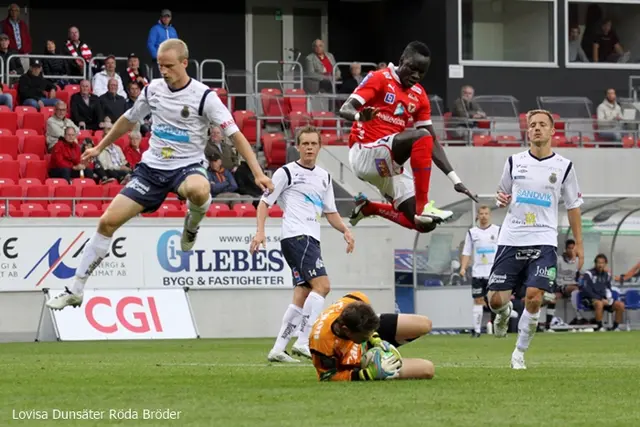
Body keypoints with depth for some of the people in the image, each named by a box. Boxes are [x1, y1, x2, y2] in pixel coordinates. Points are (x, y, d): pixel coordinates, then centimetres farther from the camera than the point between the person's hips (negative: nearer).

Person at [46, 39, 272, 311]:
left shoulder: (204, 96, -12)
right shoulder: (153, 89, 3)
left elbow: (235, 134, -13)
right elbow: (129, 120, 22)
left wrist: (257, 172, -21)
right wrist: (99, 148, 29)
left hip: (188, 166, -4)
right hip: (152, 166, 4)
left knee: (199, 191, -42)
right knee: (108, 221, -6)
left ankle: (191, 227, -6)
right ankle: (75, 291, 2)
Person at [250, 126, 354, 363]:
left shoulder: (324, 176, 20)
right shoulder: (287, 172, 0)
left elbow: (330, 211, 26)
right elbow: (265, 202, -1)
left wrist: (345, 230, 9)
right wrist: (260, 231, -14)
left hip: (312, 240, 8)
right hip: (296, 236, -8)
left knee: (302, 296, 4)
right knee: (322, 285, -21)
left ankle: (278, 349, 6)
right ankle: (303, 342, -24)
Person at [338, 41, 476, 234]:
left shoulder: (419, 96, 12)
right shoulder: (379, 79, -6)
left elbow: (433, 143, 13)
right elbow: (345, 109, -17)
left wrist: (455, 179, 5)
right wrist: (360, 116, -41)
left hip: (388, 164, 7)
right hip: (364, 153, -7)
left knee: (423, 223, -1)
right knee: (422, 137, -31)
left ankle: (367, 208, 19)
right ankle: (423, 207, -31)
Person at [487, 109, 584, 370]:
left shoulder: (563, 167, 3)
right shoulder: (514, 162, 7)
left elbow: (573, 206, 12)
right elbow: (503, 193, 20)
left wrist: (578, 242, 11)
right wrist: (501, 199, -5)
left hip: (543, 241, -2)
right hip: (511, 240, 2)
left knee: (534, 297, -17)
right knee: (495, 299, -4)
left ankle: (519, 353, 0)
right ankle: (504, 312, 36)